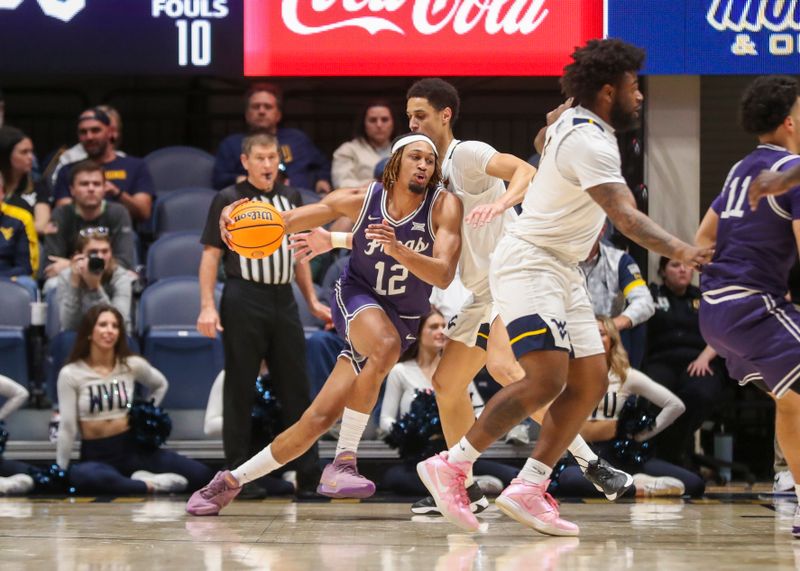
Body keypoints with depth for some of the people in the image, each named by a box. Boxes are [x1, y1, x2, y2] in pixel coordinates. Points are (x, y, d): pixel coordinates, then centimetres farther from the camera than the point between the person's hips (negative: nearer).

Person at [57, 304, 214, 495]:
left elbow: (160, 385, 25)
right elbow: (67, 427, -5)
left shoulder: (132, 365, 2)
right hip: (96, 455, -3)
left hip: (133, 448, 3)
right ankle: (150, 486, -28)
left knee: (200, 473, -18)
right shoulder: (70, 374, -6)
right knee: (81, 477, -44)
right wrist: (60, 472, -5)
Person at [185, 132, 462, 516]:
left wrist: (398, 249, -43)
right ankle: (343, 462, -27)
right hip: (357, 297, -1)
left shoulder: (444, 206, -16)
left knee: (319, 419, -7)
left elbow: (443, 275, -27)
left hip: (401, 321, 1)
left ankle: (232, 480, 7)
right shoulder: (361, 199, -12)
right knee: (386, 346, -36)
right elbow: (285, 222, -2)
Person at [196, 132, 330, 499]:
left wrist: (312, 301, 15)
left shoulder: (290, 198, 14)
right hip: (244, 300, -5)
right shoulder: (229, 200, 0)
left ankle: (309, 476, 9)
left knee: (296, 388, 5)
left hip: (283, 300, 5)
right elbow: (211, 254, -3)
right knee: (240, 390, 0)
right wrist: (208, 306, -12)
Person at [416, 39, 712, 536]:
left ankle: (528, 489, 2)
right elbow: (626, 217, -32)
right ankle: (452, 466, -14)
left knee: (591, 383, 3)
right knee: (547, 379, -23)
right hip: (529, 264, -11)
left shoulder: (574, 122, 10)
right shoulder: (588, 142, -20)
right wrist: (682, 252, -45)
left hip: (564, 271, 11)